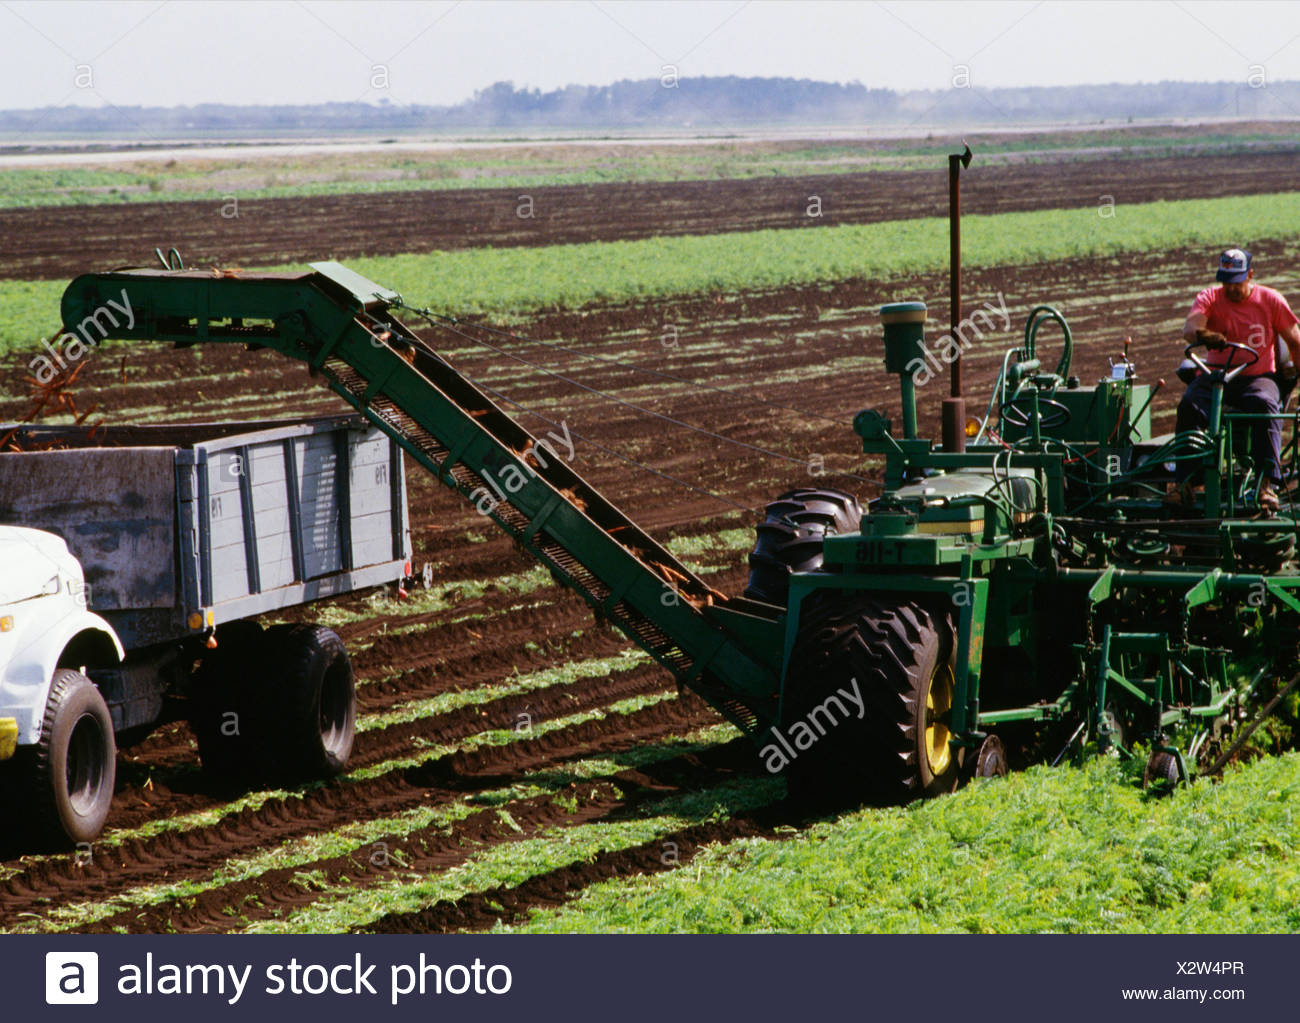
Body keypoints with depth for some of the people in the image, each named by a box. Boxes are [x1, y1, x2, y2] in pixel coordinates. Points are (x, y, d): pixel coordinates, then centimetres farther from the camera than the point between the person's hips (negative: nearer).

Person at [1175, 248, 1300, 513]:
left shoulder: (1270, 300, 4)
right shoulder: (1210, 298, 3)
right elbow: (1189, 328, -18)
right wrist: (1202, 334, -41)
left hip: (1257, 377, -1)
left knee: (1265, 404, -36)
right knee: (1190, 406, -30)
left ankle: (1268, 483, -40)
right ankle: (1185, 482, -29)